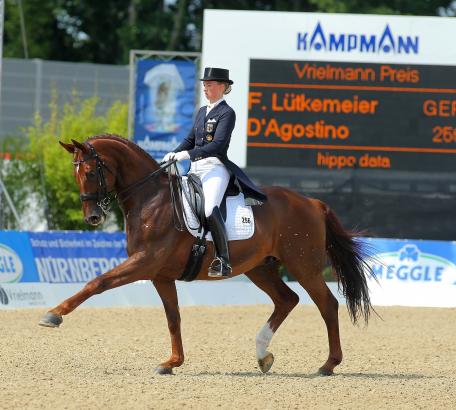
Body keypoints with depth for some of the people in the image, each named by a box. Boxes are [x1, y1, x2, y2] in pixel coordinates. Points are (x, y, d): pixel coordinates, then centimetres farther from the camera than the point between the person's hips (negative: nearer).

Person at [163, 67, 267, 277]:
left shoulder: (227, 113, -5)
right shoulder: (202, 111, 20)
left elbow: (217, 144, -17)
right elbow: (191, 139, 22)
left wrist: (188, 154, -24)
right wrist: (174, 153, 2)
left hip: (215, 167, -9)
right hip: (196, 168, 9)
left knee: (210, 209, -30)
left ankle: (222, 260, -25)